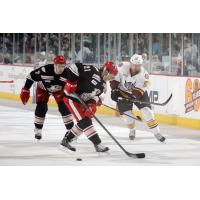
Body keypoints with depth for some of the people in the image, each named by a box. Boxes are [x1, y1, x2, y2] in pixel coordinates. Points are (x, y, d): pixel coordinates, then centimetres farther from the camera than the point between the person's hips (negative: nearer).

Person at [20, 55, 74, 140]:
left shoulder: (66, 73, -34)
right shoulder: (45, 70, -38)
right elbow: (31, 76, -24)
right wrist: (25, 90, -19)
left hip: (59, 89, 1)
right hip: (43, 88, -1)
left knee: (64, 106, -12)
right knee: (41, 107, -9)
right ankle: (37, 129, 10)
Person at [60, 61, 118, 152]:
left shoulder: (102, 86, 6)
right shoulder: (92, 71, -20)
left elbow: (94, 96, 0)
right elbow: (75, 67, -23)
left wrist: (92, 105, -20)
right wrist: (71, 82, -26)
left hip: (81, 101, 10)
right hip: (71, 98, -10)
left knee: (83, 124, 11)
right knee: (85, 121, -13)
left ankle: (66, 141, 23)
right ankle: (98, 144, -12)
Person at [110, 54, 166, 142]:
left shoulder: (144, 75, -25)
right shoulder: (123, 66, -22)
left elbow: (138, 92, -29)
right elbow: (115, 78, -9)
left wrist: (130, 98, -42)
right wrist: (114, 90, -14)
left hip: (139, 93, -1)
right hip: (123, 92, 1)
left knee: (147, 111, -12)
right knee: (127, 114, -5)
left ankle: (156, 132, -5)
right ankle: (132, 130, 25)